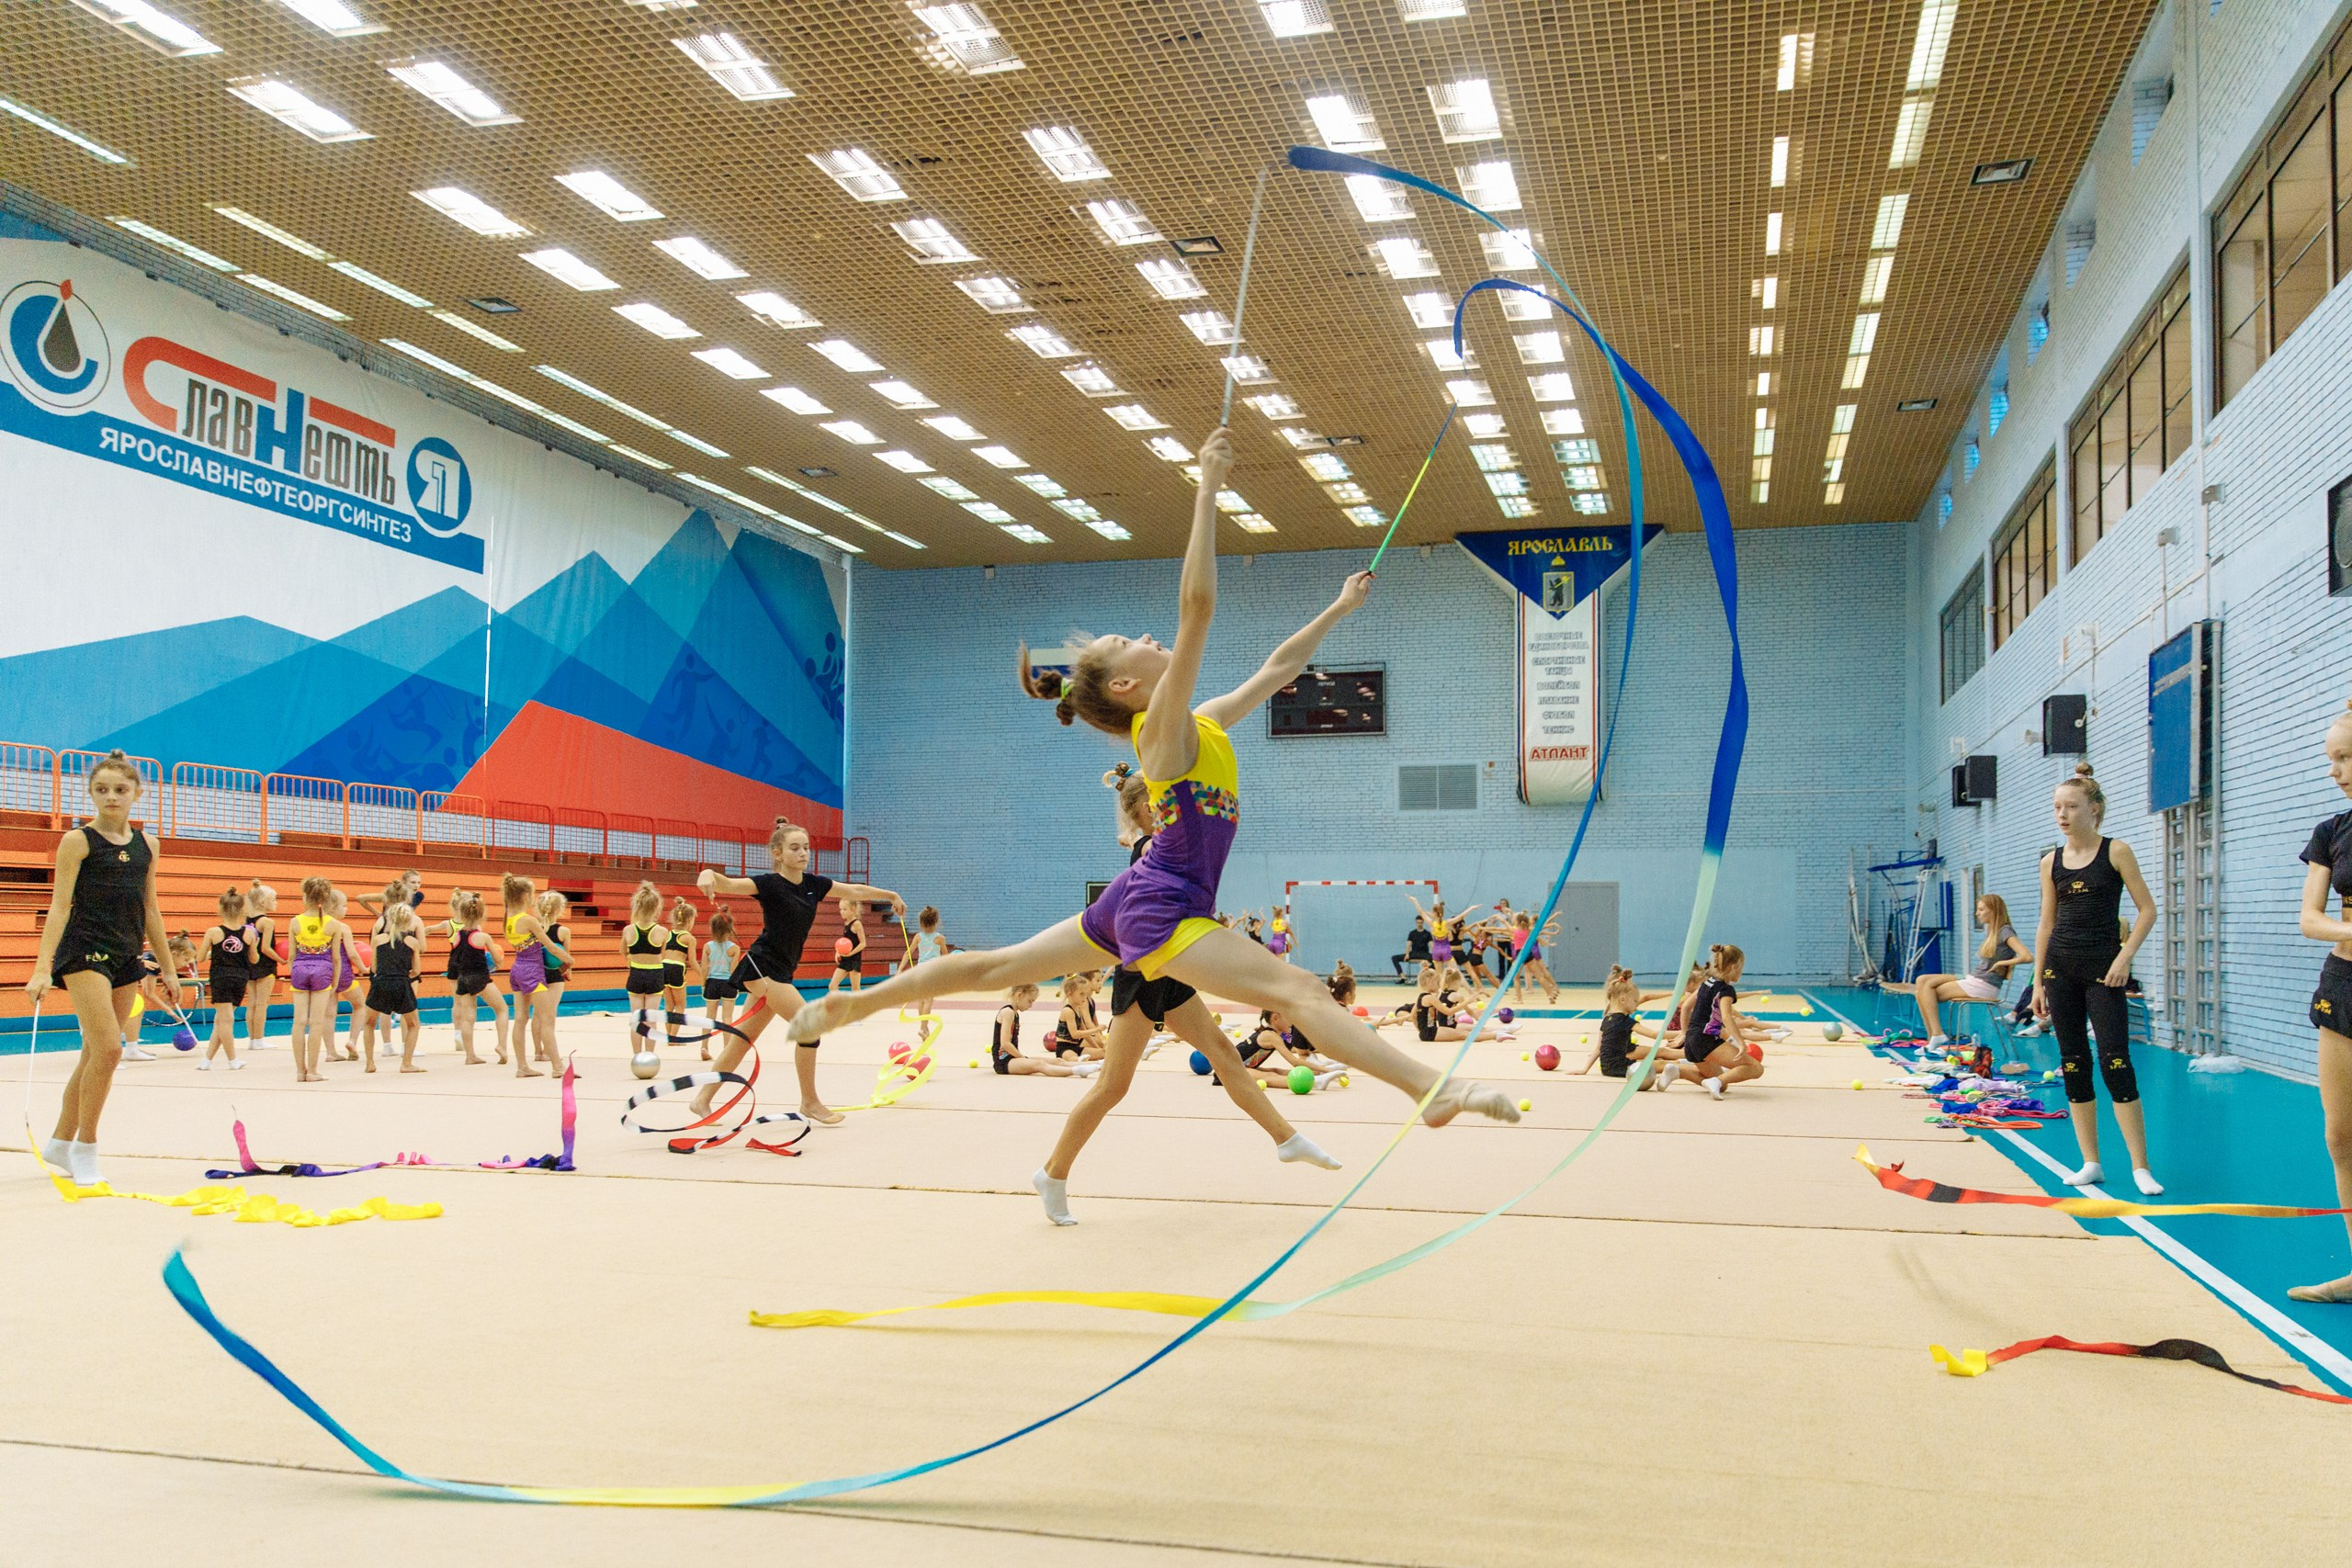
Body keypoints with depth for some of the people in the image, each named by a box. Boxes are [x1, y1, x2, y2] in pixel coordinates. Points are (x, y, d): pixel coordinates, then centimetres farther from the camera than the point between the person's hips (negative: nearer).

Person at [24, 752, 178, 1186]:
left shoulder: (146, 844, 11)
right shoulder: (78, 840, -5)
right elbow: (60, 905, -9)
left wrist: (168, 969, 17)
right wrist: (42, 967, -17)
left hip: (126, 956, 6)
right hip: (83, 951, -6)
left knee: (95, 1054, 11)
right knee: (107, 1048, -16)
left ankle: (60, 1143, 25)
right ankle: (85, 1149, -2)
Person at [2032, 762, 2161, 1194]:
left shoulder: (2116, 852, -3)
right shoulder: (2051, 862, 8)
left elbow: (2147, 910, -3)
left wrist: (2125, 956, -14)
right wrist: (2038, 981, 9)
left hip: (2103, 968, -4)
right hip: (2061, 968, 4)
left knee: (2115, 1064, -10)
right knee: (2073, 1064, 5)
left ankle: (2140, 1166, -4)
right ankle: (2091, 1163, 12)